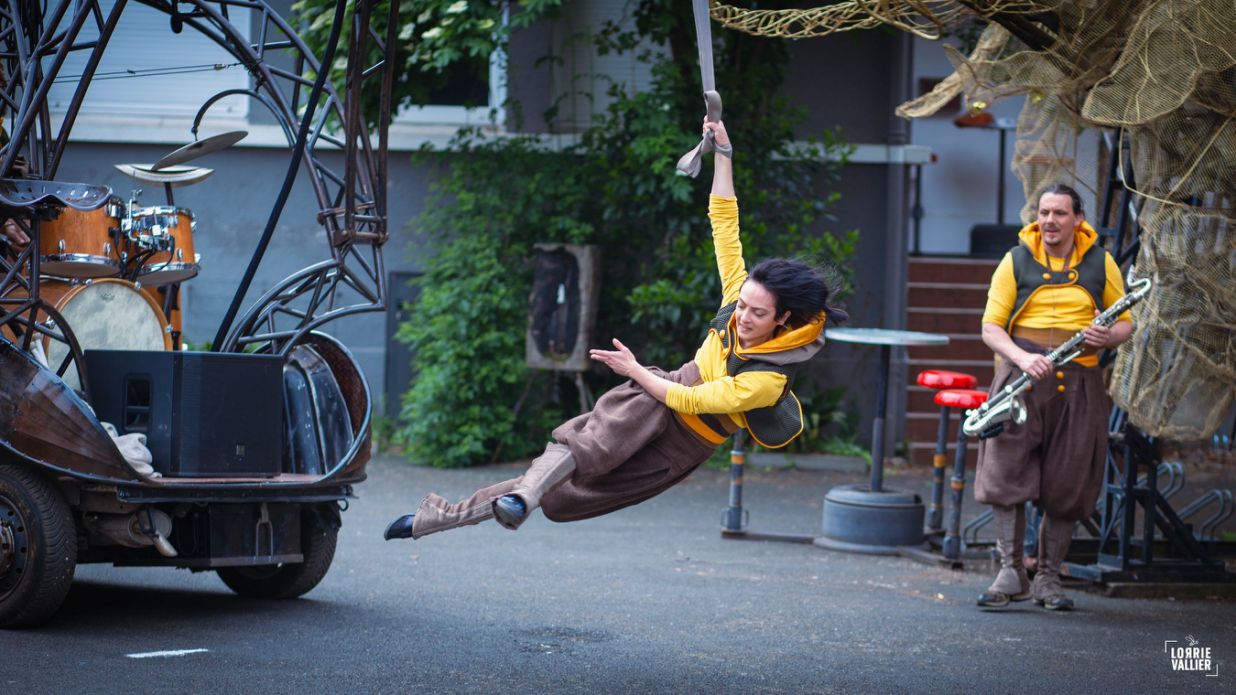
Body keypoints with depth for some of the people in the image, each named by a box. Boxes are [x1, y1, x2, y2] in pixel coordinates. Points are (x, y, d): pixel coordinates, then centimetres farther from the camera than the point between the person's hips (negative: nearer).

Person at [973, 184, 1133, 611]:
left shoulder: (1100, 263, 9)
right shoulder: (1016, 261, 5)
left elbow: (1125, 322, 15)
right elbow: (991, 326, 1)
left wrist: (1108, 337, -10)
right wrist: (1022, 358, -18)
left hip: (1078, 383, 1)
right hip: (1021, 377, -1)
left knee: (1067, 487, 2)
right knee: (1006, 472, -11)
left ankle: (1049, 580, 12)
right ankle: (1011, 574, -4)